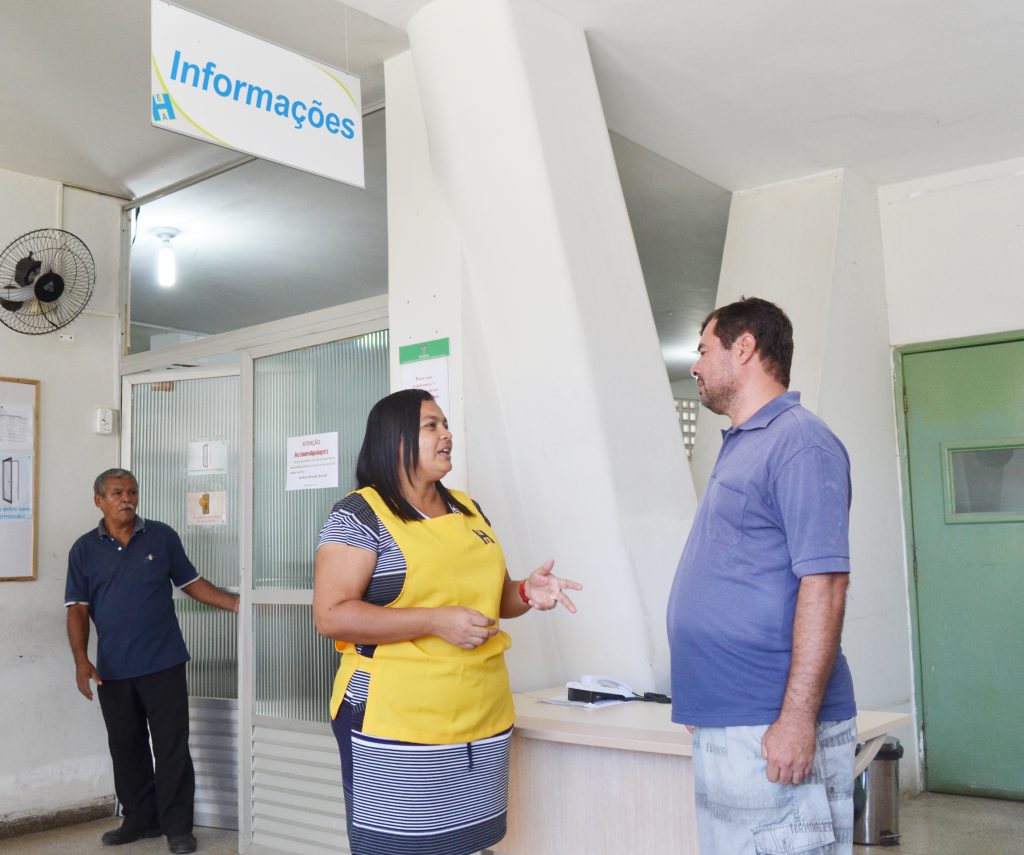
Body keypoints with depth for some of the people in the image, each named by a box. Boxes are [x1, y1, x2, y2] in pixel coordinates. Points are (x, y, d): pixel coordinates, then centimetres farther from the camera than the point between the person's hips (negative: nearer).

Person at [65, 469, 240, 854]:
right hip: (112, 669, 2)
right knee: (126, 746, 12)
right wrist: (81, 661, -9)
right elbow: (78, 609, 2)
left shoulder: (162, 537, 2)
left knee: (171, 745, 0)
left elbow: (191, 583, 6)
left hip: (163, 663, -2)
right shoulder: (84, 549, 4)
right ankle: (140, 819, 26)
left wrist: (234, 602, -8)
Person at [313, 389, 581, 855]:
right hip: (397, 726, -6)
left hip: (483, 721, 6)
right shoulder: (360, 514, -8)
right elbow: (331, 615, -15)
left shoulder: (467, 509, 14)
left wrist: (527, 593, -1)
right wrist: (436, 622, -22)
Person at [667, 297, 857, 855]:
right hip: (722, 721, 9)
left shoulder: (798, 443, -13)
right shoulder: (739, 446, 15)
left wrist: (797, 718, -22)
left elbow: (823, 584, -19)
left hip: (774, 729, -9)